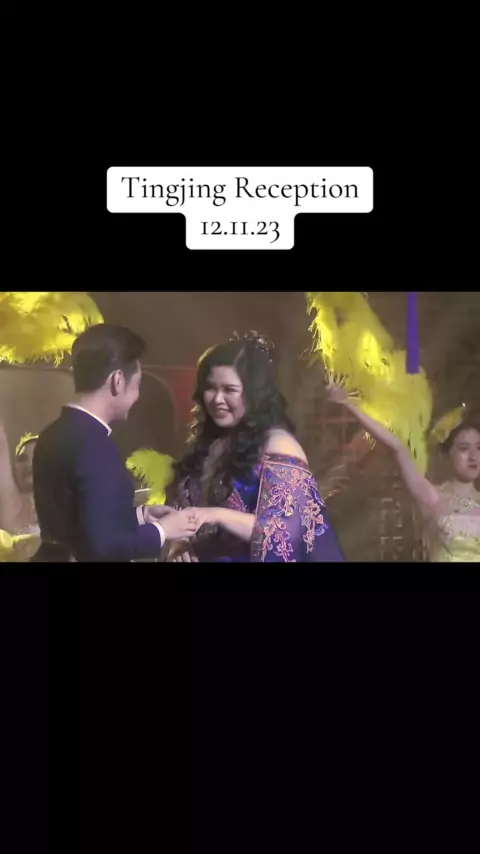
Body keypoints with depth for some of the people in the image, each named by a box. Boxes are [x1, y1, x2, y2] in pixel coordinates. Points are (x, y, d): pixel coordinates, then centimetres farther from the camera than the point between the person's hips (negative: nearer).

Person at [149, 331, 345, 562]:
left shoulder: (278, 445, -14)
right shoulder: (206, 443, 4)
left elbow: (287, 532, -22)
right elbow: (183, 507, 11)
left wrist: (218, 515, -30)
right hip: (200, 556, 6)